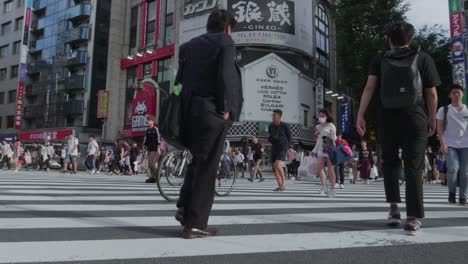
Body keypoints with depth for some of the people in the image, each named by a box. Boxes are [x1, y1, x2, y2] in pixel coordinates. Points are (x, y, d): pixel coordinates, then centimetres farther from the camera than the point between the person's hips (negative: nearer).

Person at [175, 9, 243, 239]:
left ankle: (184, 208, 14)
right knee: (207, 168, 0)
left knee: (198, 160, 23)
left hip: (189, 112, 6)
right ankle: (195, 224, 4)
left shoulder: (189, 46, 19)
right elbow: (224, 76, -13)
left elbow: (180, 79, 13)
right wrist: (225, 109, -10)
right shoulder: (225, 42, 1)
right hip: (211, 113, -6)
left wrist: (184, 109, 14)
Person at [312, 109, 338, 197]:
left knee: (330, 169, -4)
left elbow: (334, 139, -2)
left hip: (329, 150, -5)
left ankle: (332, 189, 0)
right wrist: (314, 150, 21)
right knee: (320, 168, -3)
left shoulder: (330, 125, -1)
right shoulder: (318, 127, 15)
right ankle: (324, 187, 5)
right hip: (321, 150, 6)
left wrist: (333, 135, -24)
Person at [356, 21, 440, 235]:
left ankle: (394, 207, 10)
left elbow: (369, 87, -6)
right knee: (413, 168, 0)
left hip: (388, 119, 1)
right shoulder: (423, 58, 8)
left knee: (390, 163, 18)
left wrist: (360, 115, -10)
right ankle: (413, 218, -5)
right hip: (415, 118, 0)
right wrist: (432, 119, 14)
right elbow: (431, 93, 4)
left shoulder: (380, 60, 7)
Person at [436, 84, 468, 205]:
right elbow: (439, 128, 1)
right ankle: (452, 192, 6)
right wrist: (442, 143, -8)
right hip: (450, 144, -2)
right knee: (453, 168, -16)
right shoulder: (444, 110, 6)